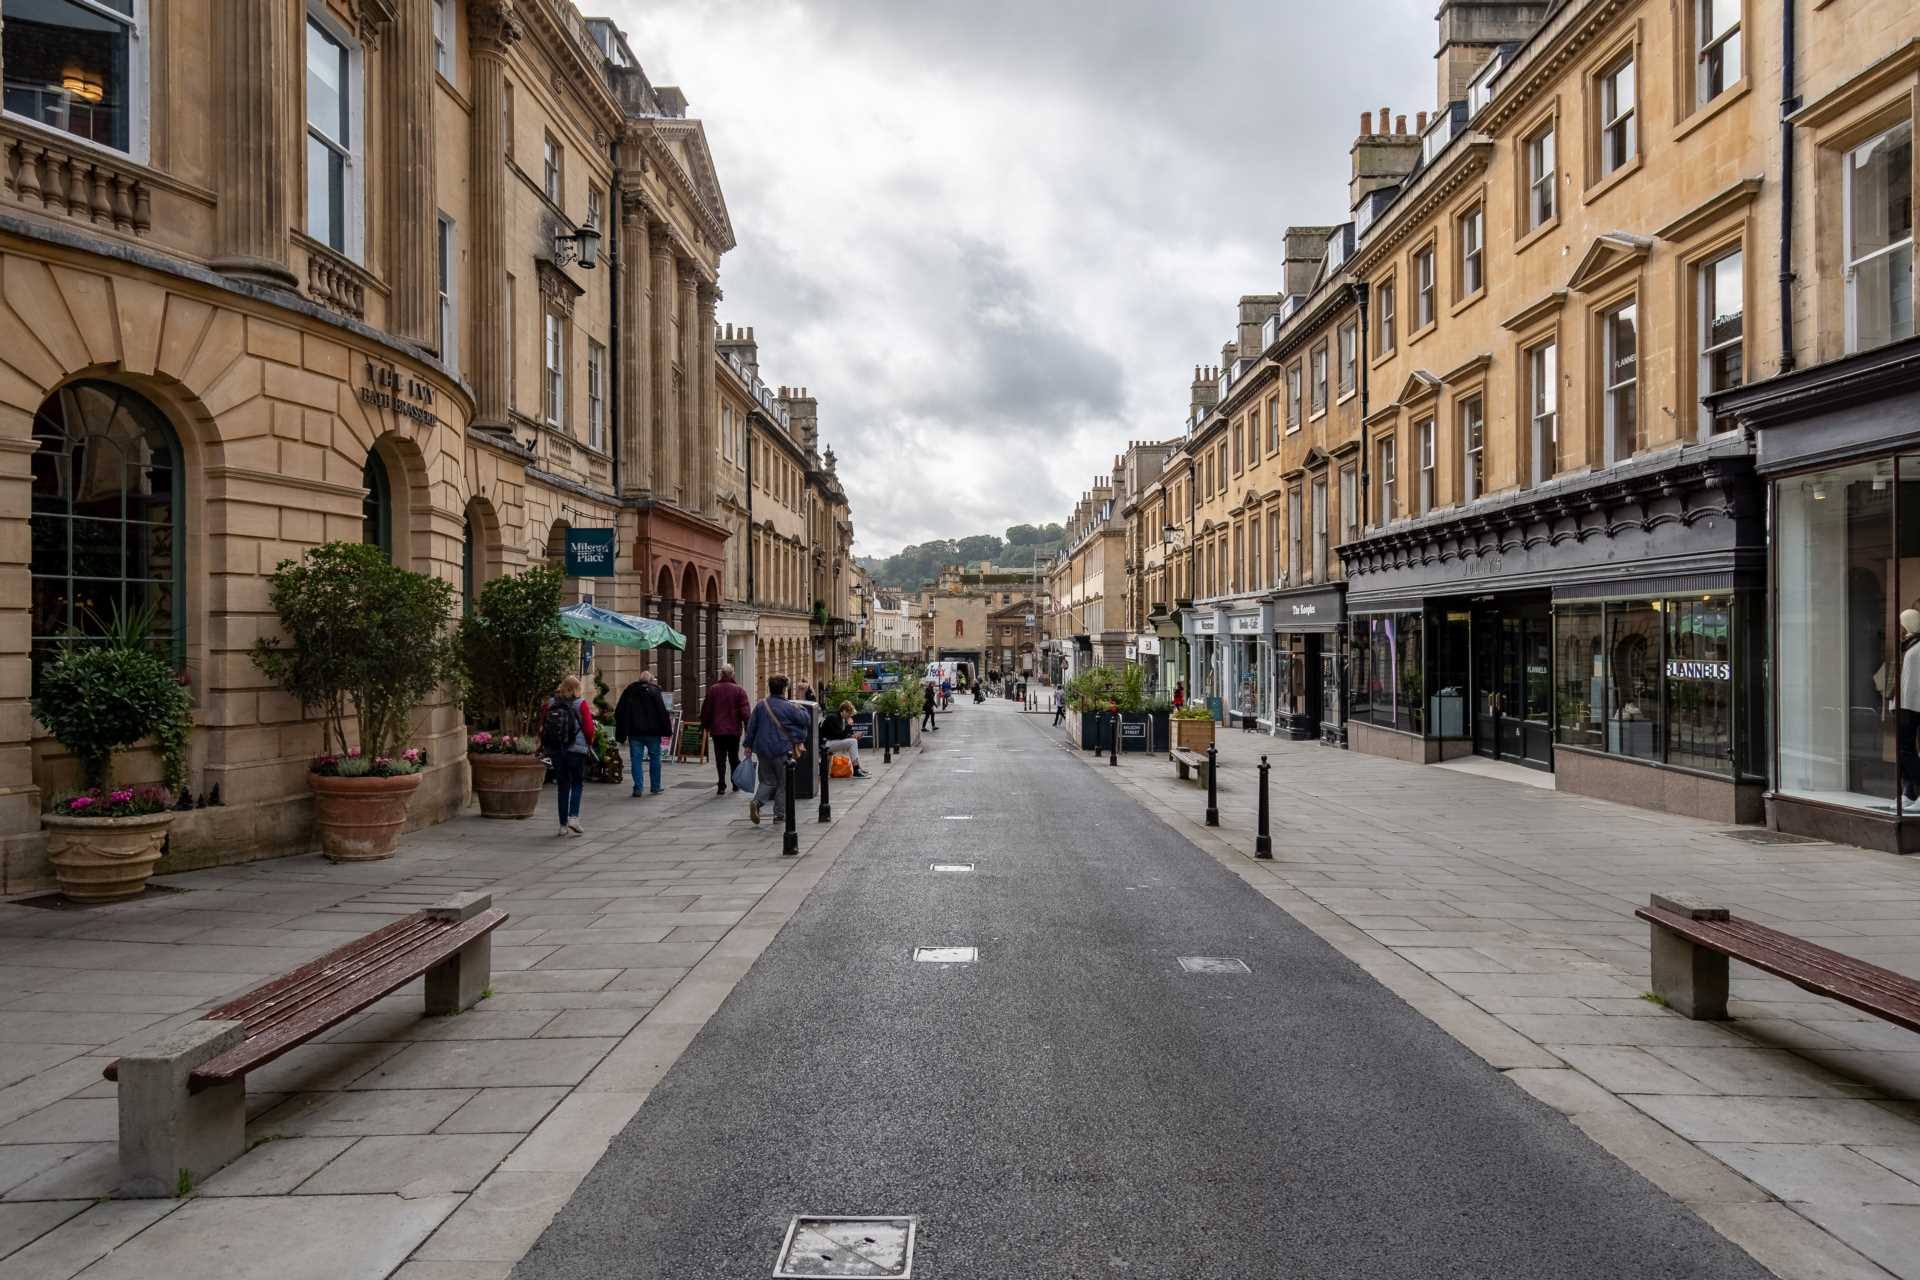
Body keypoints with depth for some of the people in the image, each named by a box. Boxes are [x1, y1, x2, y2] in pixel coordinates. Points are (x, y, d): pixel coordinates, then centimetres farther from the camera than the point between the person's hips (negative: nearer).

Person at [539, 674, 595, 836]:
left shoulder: (550, 704, 4)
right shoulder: (581, 704, -5)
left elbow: (542, 727, 3)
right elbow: (589, 728, -7)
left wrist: (545, 744, 15)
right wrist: (589, 743, 10)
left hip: (554, 750, 3)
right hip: (576, 749, -3)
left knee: (562, 786, 10)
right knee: (577, 784, 9)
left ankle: (563, 825, 12)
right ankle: (573, 817, -9)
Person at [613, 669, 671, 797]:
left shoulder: (628, 692, 9)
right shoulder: (654, 691, -2)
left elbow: (618, 714, 9)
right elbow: (662, 712, -8)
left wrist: (621, 734, 11)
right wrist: (667, 730, -3)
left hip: (634, 733, 2)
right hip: (652, 732, -2)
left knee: (636, 760, 3)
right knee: (654, 758, 10)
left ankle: (638, 788, -3)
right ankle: (655, 787, 13)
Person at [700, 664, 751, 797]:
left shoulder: (712, 690, -1)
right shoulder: (739, 691, -4)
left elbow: (706, 710, 3)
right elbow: (745, 711, -7)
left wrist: (706, 725, 15)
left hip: (717, 730, 0)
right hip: (734, 730, 0)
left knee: (720, 758, 2)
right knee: (734, 757, 14)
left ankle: (722, 786, -5)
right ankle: (736, 784, 20)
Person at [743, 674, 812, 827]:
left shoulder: (761, 705, 2)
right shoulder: (789, 708, -11)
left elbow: (751, 727, 6)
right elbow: (807, 720, -1)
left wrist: (748, 745, 14)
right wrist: (800, 708, 17)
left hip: (762, 750, 4)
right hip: (782, 751, -4)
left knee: (768, 781, 14)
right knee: (784, 783, 10)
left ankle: (756, 801, -11)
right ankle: (779, 813, 10)